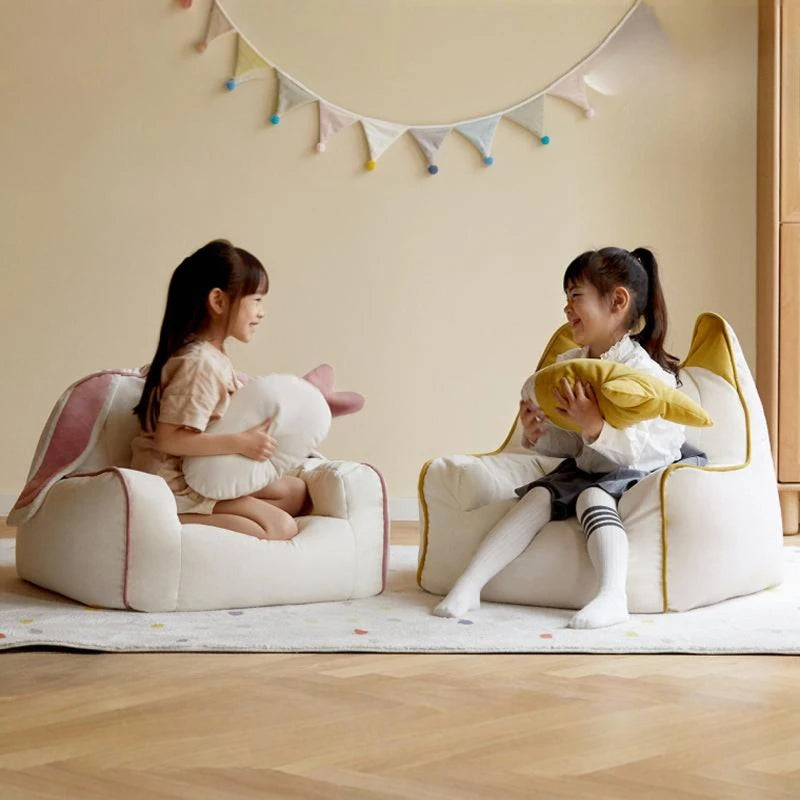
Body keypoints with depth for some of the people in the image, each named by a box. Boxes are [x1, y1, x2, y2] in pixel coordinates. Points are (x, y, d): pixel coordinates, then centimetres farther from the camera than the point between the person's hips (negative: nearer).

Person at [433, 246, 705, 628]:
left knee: (592, 495, -33)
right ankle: (467, 585, -24)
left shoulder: (646, 372, -17)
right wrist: (538, 435, -10)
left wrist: (594, 425, -39)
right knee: (539, 494, -18)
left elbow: (640, 450, -26)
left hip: (641, 473, -6)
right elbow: (571, 444, 11)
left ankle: (612, 596, -50)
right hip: (586, 468, 6)